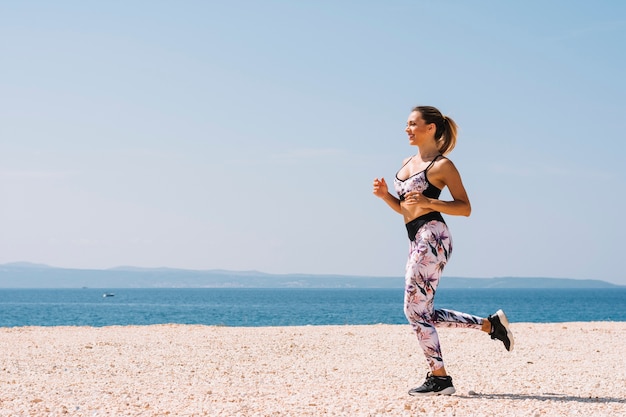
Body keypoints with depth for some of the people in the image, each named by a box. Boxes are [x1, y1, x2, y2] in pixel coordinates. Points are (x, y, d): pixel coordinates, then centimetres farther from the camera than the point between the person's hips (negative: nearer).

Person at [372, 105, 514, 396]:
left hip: (432, 236, -9)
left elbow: (465, 208, -7)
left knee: (415, 309, -8)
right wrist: (385, 195, 6)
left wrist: (428, 202, -19)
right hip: (417, 239, 9)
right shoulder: (407, 163, 18)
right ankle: (490, 323, 21)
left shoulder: (441, 165, -5)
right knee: (423, 314, 11)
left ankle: (439, 379, 1)